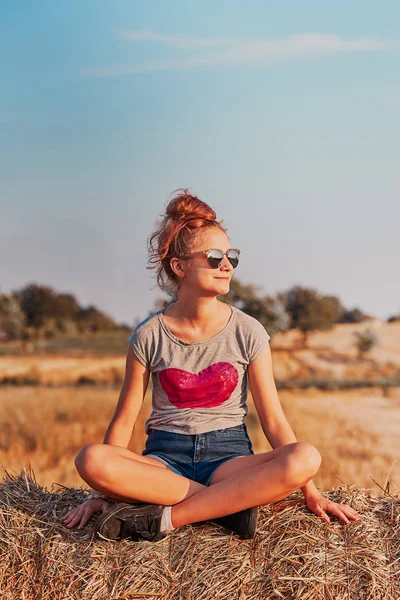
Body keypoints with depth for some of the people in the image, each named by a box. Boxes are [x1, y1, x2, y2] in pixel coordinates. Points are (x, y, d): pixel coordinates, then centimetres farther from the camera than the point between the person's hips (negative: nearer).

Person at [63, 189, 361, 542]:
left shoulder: (248, 333, 0)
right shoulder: (150, 336, -1)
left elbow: (274, 420, 1)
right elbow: (124, 420, 3)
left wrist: (310, 492, -5)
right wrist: (102, 492, -4)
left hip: (228, 455, 1)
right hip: (165, 457, 0)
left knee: (306, 457, -31)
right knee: (91, 459, -32)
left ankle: (163, 518, -27)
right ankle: (232, 503, -23)